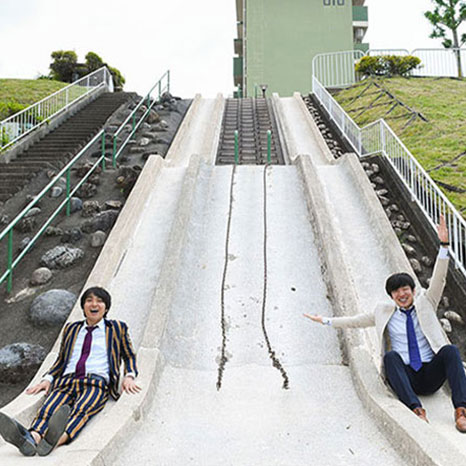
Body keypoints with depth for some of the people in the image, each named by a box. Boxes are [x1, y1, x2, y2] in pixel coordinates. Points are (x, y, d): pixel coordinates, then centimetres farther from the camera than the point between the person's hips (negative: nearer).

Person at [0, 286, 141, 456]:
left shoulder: (117, 328, 20)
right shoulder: (71, 329, 27)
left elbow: (129, 356, 22)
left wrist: (129, 376, 2)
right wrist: (47, 379, 10)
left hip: (97, 381, -3)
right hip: (67, 381, 3)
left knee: (81, 409, -36)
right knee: (48, 409, -31)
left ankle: (58, 438, -64)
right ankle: (31, 438, -59)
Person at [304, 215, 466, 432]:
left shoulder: (425, 304, 13)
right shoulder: (384, 312, 17)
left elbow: (438, 279, 1)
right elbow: (358, 320, 21)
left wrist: (443, 245, -11)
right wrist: (326, 321, 19)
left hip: (430, 376, 0)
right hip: (404, 377, 0)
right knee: (391, 355, -33)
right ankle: (416, 409, -48)